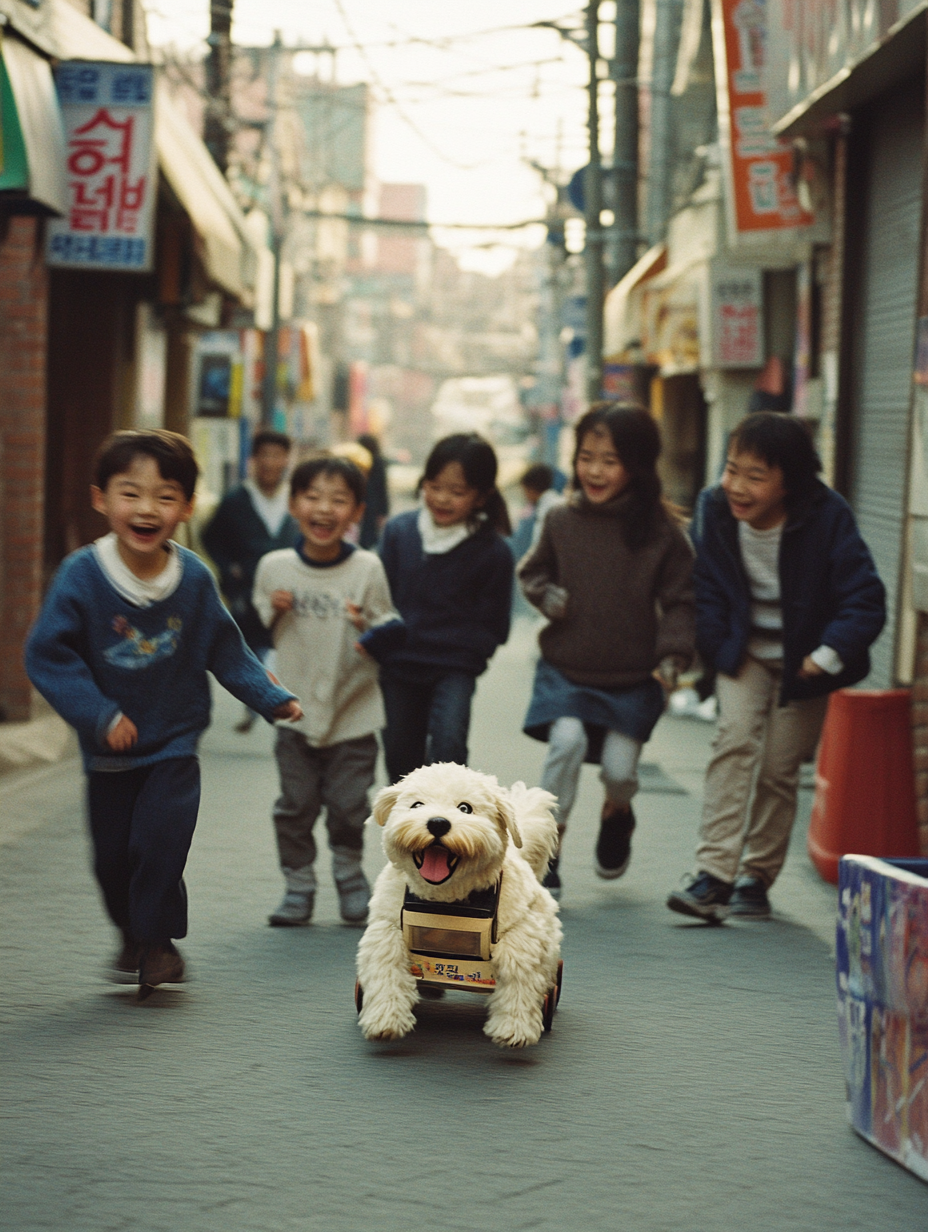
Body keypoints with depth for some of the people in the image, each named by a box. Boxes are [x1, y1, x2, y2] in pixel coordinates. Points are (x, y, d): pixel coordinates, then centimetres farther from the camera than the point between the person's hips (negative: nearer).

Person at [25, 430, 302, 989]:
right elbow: (48, 655, -15)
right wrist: (99, 715, -21)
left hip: (175, 742, 0)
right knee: (112, 853, 8)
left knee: (160, 838, -13)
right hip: (110, 750, 0)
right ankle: (132, 934, 33)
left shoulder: (194, 577, -8)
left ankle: (158, 937, 8)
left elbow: (227, 650, 6)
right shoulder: (82, 575, -15)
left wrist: (272, 697, 0)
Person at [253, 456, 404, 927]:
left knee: (348, 806, 6)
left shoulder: (367, 568, -9)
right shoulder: (274, 567, -4)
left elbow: (392, 628, -3)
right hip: (295, 708, 1)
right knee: (295, 804, 5)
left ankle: (349, 873, 31)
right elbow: (257, 631, 10)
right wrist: (273, 613, -12)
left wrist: (372, 632, -25)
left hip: (354, 710, -1)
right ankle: (298, 885, 21)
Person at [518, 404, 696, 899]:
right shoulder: (562, 521, -2)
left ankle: (616, 815, 38)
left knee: (620, 768, -1)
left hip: (632, 678, -1)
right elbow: (532, 570, 14)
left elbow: (680, 600, -1)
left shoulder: (661, 531, -7)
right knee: (566, 741, -20)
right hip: (566, 668, 1)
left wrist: (673, 656, -12)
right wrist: (546, 594, -7)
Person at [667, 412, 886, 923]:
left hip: (803, 660, -1)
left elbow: (865, 600, -21)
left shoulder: (827, 518, -23)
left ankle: (757, 877, 18)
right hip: (745, 652, 1)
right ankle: (714, 875, -22)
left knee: (779, 767, 0)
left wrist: (828, 655, -28)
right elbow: (707, 591, -1)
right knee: (734, 738, -18)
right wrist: (717, 646, -9)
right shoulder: (715, 510, -14)